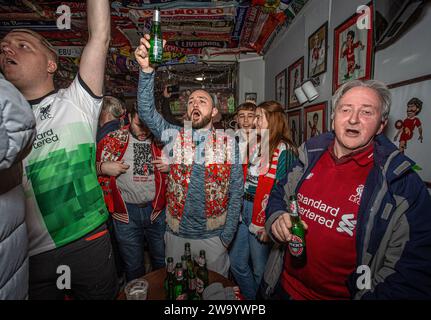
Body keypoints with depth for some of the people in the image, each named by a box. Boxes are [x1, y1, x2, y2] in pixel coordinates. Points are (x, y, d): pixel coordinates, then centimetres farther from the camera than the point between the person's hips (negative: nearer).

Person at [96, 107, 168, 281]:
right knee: (133, 266, 18)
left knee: (163, 262, 20)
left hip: (157, 209, 1)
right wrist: (103, 167, -17)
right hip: (126, 212, -1)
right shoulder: (112, 139, -2)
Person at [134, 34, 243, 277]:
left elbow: (236, 192, -5)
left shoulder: (229, 143, -7)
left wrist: (227, 235, -6)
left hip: (213, 237, 0)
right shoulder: (174, 137, -4)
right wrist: (147, 70, -33)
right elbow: (146, 112, -19)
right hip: (176, 235, 1)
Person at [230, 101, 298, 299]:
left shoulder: (283, 150, -13)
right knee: (236, 263, 19)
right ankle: (251, 296, 43)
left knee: (259, 270, 12)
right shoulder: (256, 146, 10)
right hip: (245, 209, 8)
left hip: (263, 213, -7)